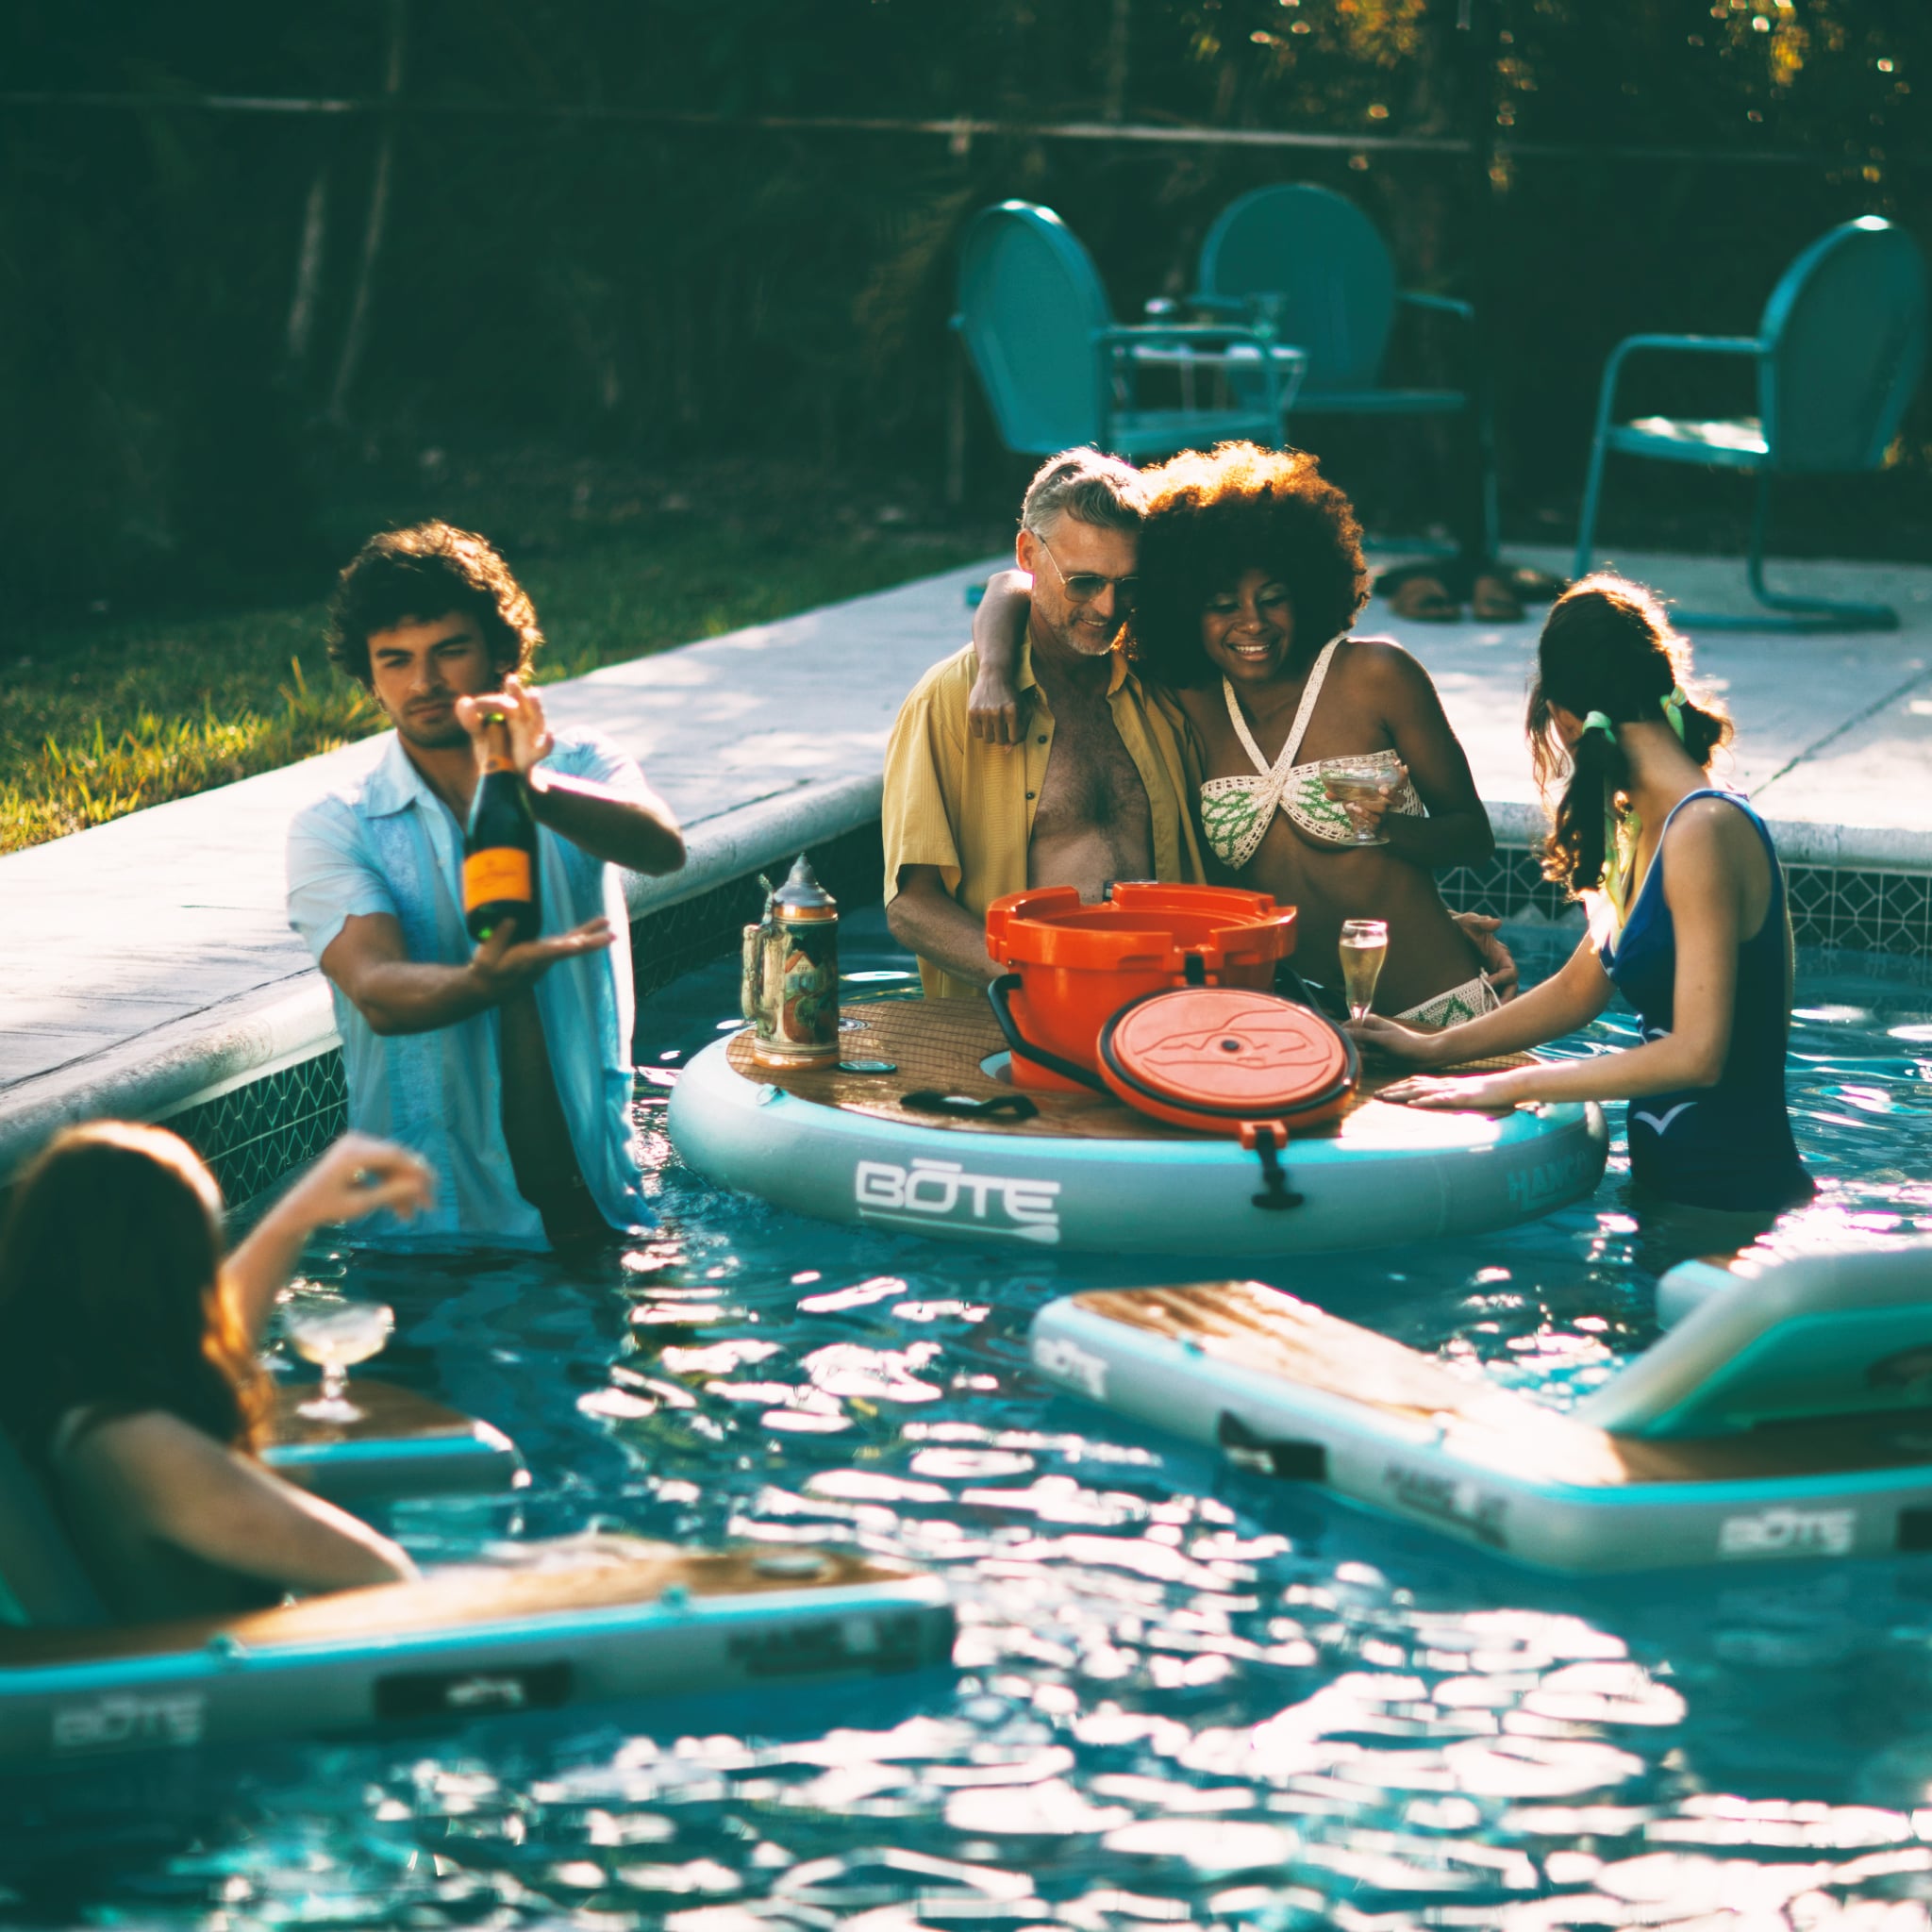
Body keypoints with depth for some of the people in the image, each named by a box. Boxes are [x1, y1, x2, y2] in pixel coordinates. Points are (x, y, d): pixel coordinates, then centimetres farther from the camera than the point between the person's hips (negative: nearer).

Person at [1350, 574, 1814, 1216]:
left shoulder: (1704, 831, -18)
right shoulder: (1646, 825, 12)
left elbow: (1695, 1054, -23)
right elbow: (1580, 988, 23)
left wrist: (1507, 1086, -19)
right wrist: (1437, 1049, 17)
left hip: (1729, 1191, -9)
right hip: (1667, 1175, 9)